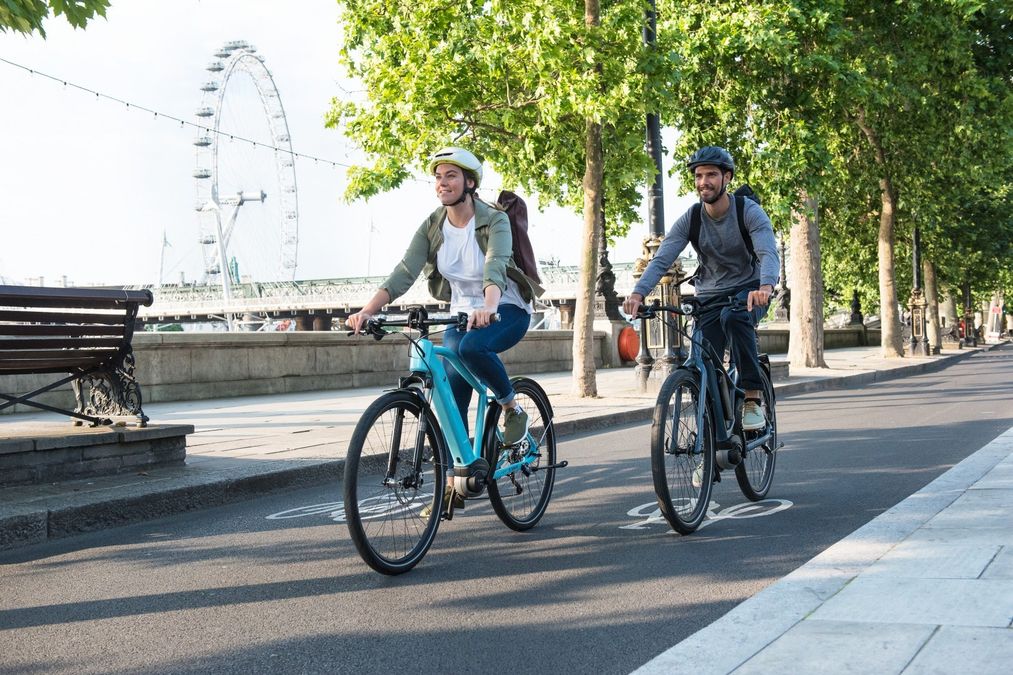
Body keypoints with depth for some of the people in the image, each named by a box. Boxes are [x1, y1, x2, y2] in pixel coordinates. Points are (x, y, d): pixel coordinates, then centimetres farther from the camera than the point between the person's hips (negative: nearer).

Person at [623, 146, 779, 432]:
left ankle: (753, 395, -26)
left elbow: (769, 254, -31)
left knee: (733, 316, -37)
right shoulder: (690, 219, -8)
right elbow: (661, 259, -17)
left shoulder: (749, 211, -16)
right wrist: (638, 293, -36)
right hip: (709, 297, 4)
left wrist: (765, 287, -54)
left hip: (750, 292, -3)